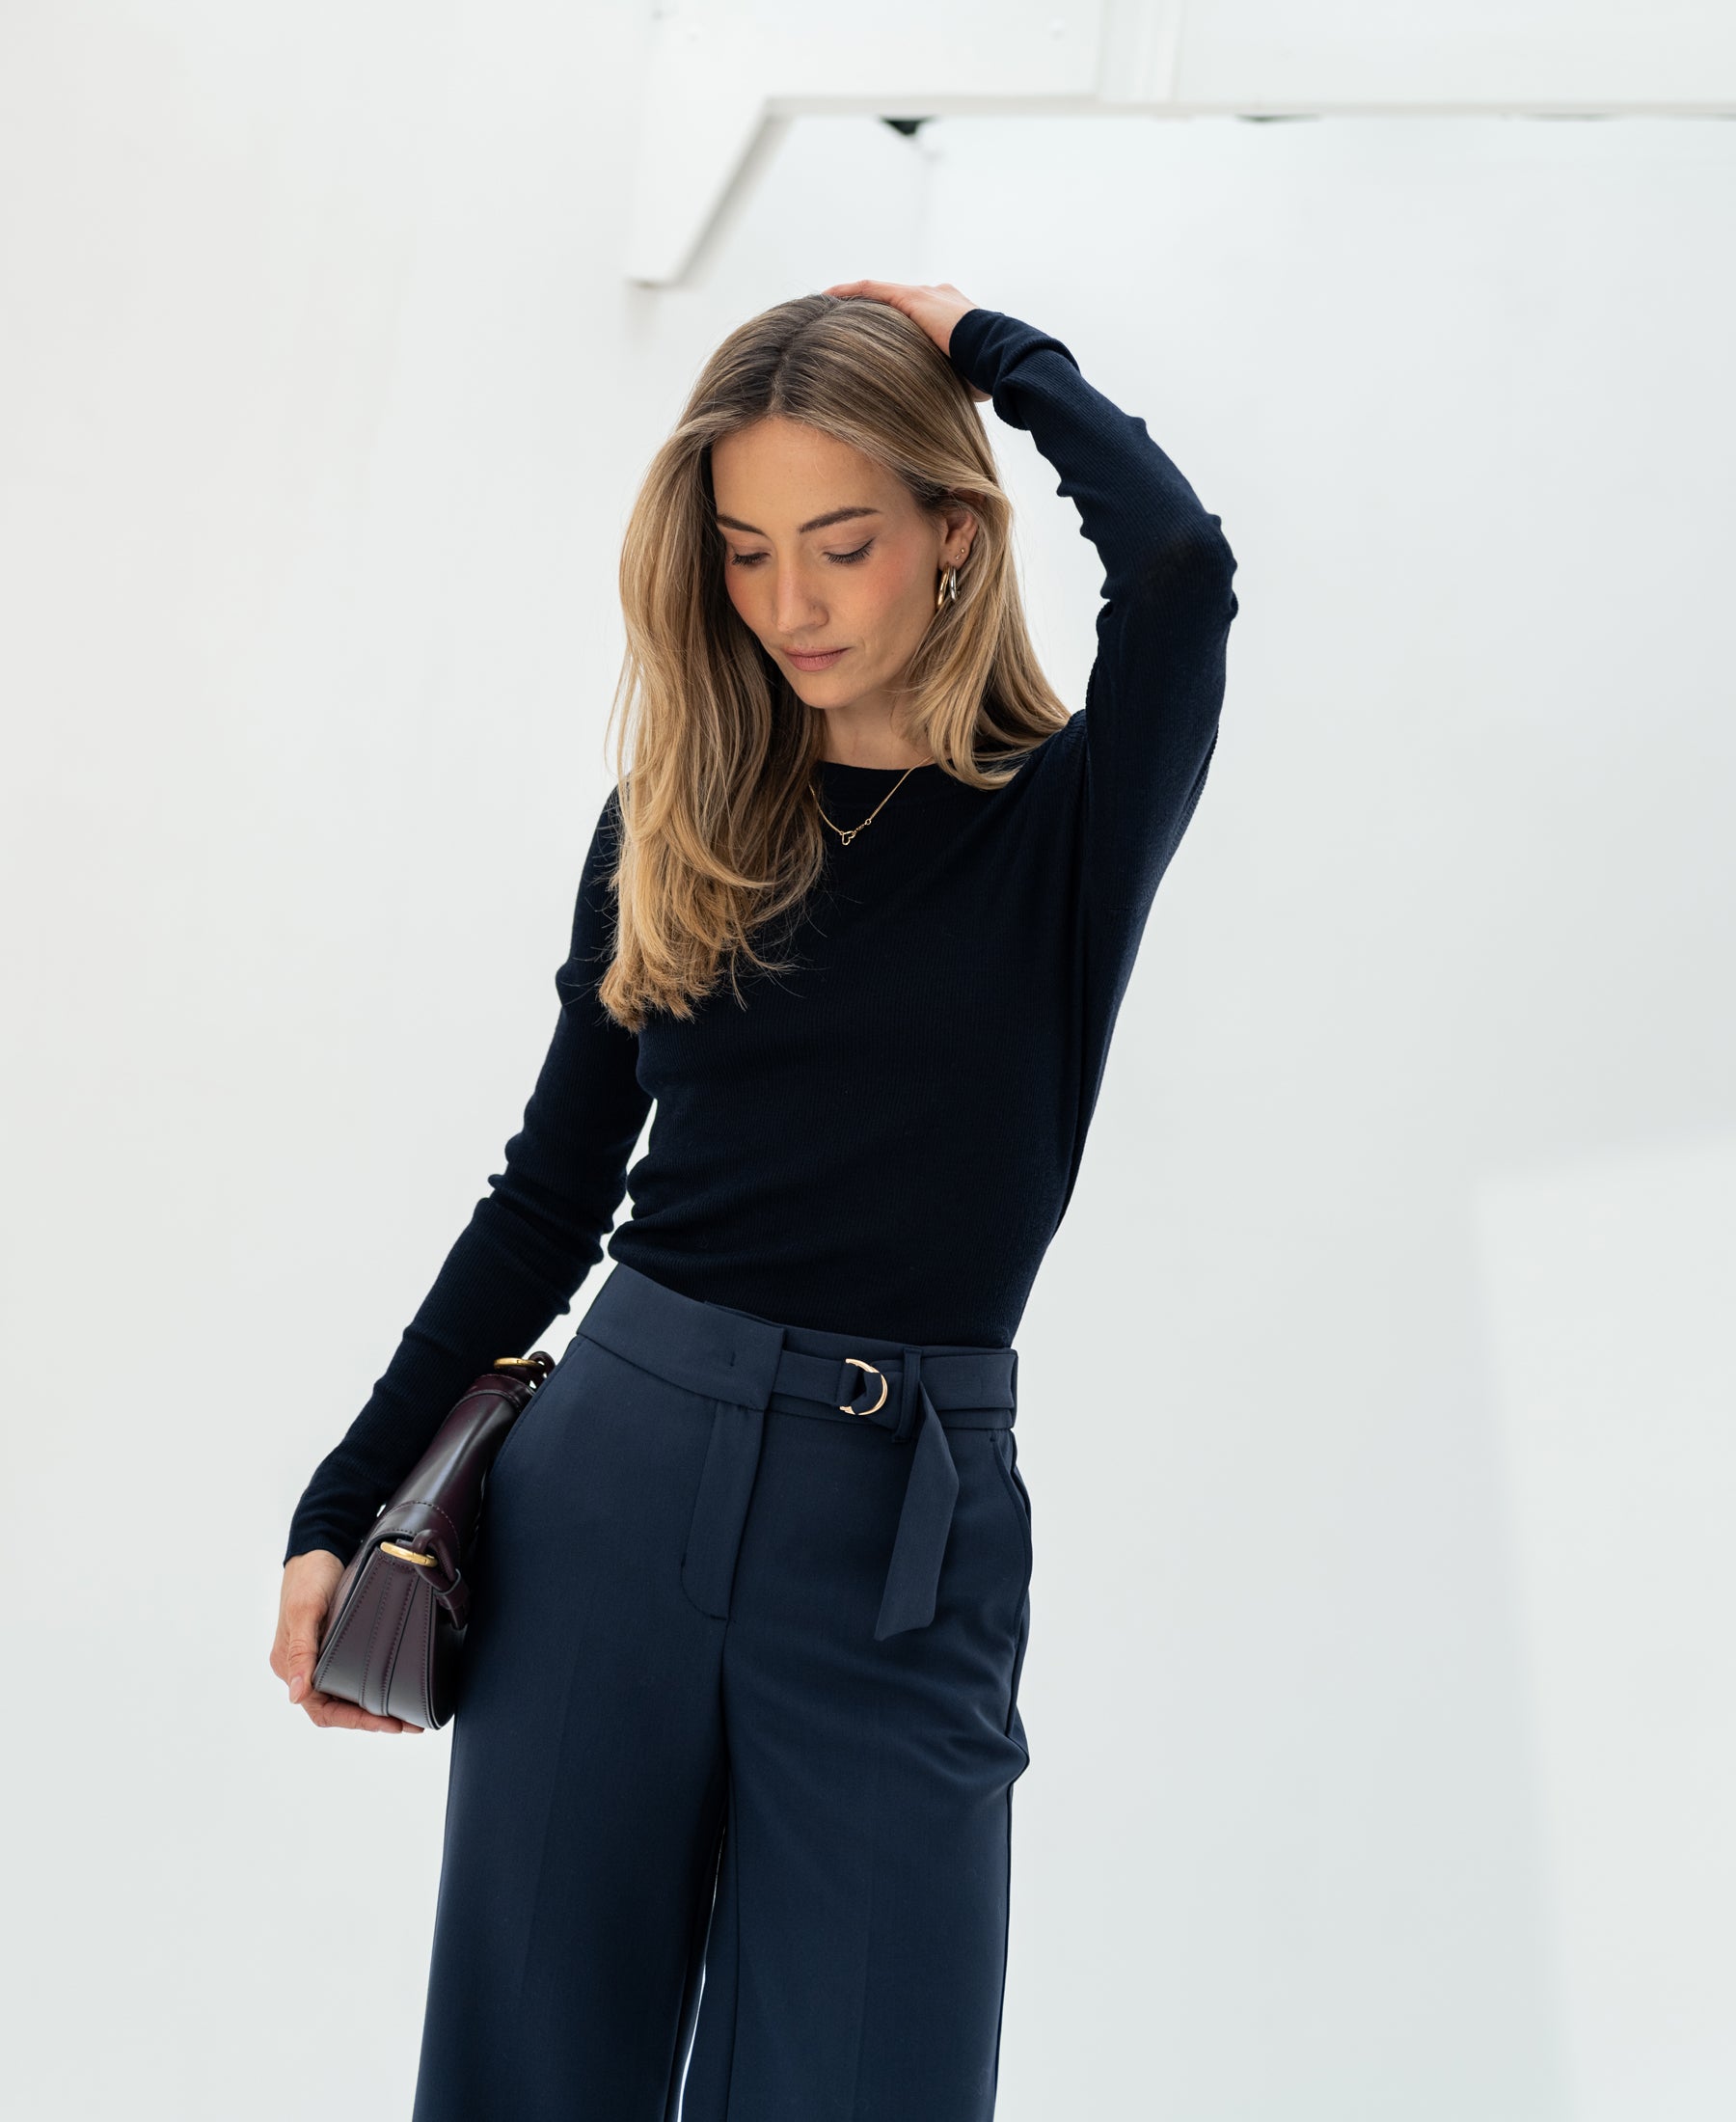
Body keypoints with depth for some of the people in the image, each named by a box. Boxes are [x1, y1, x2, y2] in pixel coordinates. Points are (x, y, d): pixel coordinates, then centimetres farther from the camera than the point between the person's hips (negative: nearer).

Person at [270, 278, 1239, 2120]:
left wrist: (987, 348, -5)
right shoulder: (677, 817, 6)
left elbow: (1178, 561, -23)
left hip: (904, 1541, -2)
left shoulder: (1070, 818, -2)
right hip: (611, 1479, 3)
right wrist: (341, 1510, 7)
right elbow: (552, 1193, 10)